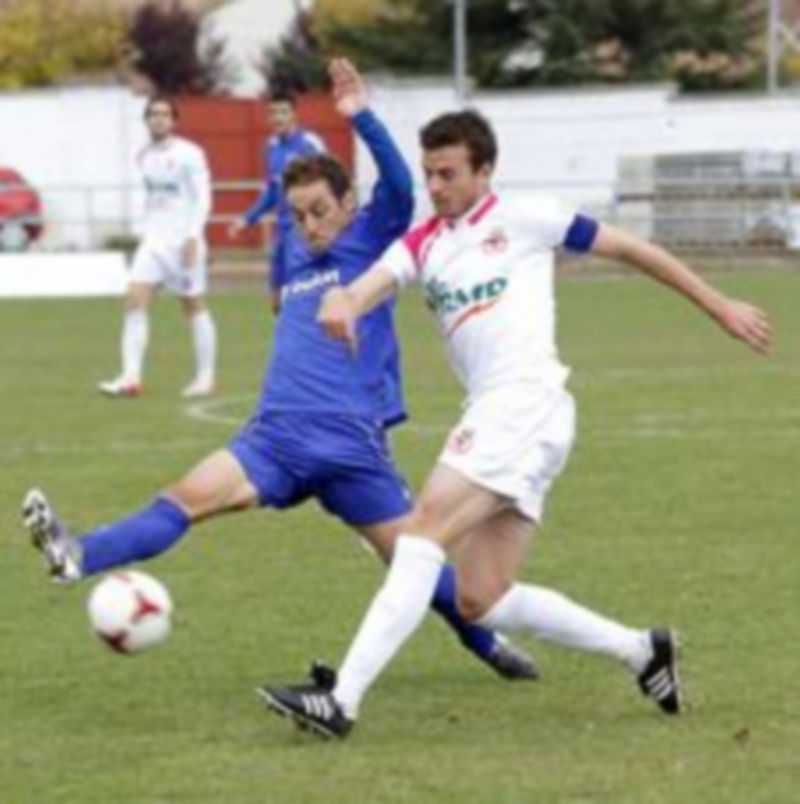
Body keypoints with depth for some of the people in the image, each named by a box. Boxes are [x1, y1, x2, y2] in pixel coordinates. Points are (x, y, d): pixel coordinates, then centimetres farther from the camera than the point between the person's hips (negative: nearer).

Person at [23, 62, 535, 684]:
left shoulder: (370, 242, 4)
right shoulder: (299, 256, 21)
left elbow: (399, 187, -15)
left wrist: (362, 117, -25)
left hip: (351, 445, -4)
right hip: (277, 434, 4)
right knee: (187, 498, -18)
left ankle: (488, 642, 25)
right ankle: (77, 557, -37)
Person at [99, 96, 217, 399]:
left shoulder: (189, 154, -8)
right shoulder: (145, 157, 11)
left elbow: (202, 198, -10)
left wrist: (193, 236, -18)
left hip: (183, 240, -5)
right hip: (153, 240, 5)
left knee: (194, 306, 5)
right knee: (135, 301, -9)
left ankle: (205, 377, 16)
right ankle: (131, 377, -13)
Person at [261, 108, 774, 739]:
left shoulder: (523, 219, 3)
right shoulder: (422, 245, 17)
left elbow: (628, 248, 11)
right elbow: (375, 283, -3)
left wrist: (719, 307, 14)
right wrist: (343, 301, -29)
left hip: (526, 401, -7)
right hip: (492, 413, 7)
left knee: (426, 528, -19)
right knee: (483, 601, 3)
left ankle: (344, 698, -26)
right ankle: (640, 650, 17)